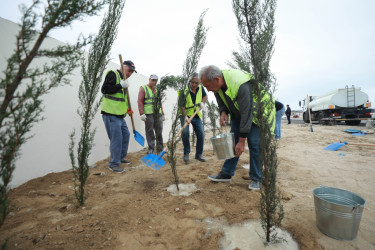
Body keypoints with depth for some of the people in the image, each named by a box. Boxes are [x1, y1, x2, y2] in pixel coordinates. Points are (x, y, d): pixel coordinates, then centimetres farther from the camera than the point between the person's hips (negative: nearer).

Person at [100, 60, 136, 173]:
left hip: (119, 114, 10)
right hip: (110, 114, -10)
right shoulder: (113, 74, -6)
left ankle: (121, 158, 29)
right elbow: (104, 89, -17)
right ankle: (113, 164, 3)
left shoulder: (123, 79, 22)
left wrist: (127, 108, 16)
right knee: (116, 138, -9)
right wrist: (121, 85, -19)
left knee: (126, 135, 14)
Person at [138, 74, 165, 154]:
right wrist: (142, 113, -13)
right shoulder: (143, 89, 4)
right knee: (149, 132, 0)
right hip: (148, 114, -4)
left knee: (159, 131, 7)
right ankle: (151, 148, 10)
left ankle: (160, 147, 20)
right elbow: (140, 101, -4)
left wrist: (162, 113, 17)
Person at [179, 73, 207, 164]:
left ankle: (199, 154, 16)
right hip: (185, 115, -4)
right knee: (185, 132, -22)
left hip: (196, 115, 5)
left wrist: (202, 102, -7)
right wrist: (185, 116, -33)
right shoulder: (185, 90, -20)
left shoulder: (200, 88, -5)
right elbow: (181, 106, -20)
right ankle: (186, 153, -2)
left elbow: (205, 96, 14)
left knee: (201, 134, 0)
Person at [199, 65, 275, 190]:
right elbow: (221, 102, 5)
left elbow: (247, 114, -34)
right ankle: (226, 174, 12)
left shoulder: (240, 85, -38)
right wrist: (223, 112, -19)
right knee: (232, 142, 3)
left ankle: (256, 178, 6)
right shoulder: (218, 83, -14)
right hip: (238, 112, 7)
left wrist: (242, 141, -29)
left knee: (255, 144, -11)